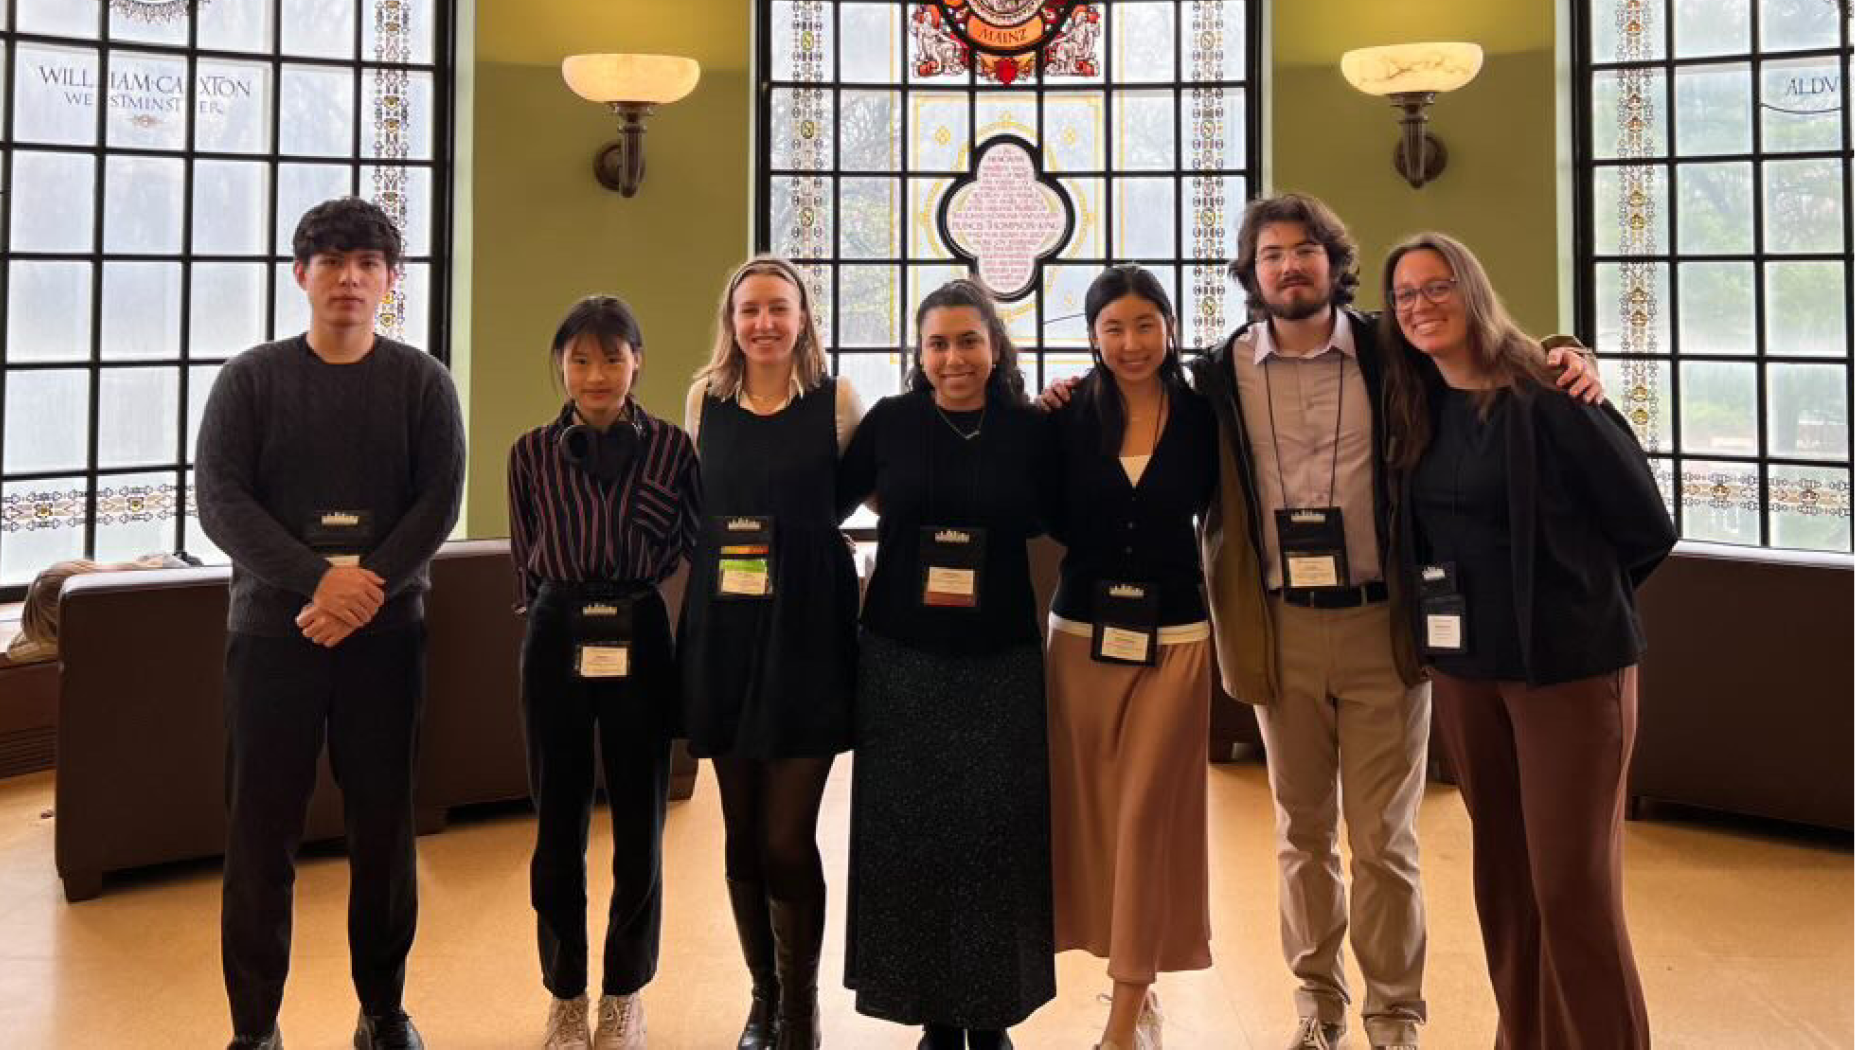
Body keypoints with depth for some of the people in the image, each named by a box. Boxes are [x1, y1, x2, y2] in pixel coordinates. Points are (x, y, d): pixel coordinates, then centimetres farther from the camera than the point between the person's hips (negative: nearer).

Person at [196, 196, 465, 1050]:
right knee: (261, 825, 3)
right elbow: (220, 499, -5)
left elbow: (438, 502, -3)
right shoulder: (250, 378, 4)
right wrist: (318, 580, -17)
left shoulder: (421, 381, 5)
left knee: (383, 821, 6)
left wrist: (363, 590, -16)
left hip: (386, 631, 0)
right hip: (270, 628, 0)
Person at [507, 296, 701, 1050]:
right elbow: (525, 559, 9)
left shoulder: (671, 447, -2)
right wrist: (557, 612, 6)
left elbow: (692, 546, 1)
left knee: (639, 825, 8)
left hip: (639, 641, -1)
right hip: (556, 642, 1)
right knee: (558, 828, 9)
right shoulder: (532, 452, 1)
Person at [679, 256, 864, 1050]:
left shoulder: (836, 401, 0)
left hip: (806, 626, -3)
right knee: (741, 833, 10)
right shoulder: (704, 399, 9)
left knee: (787, 838, -5)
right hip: (721, 626, 3)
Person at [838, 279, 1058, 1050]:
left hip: (1001, 659, 0)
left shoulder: (1029, 429, 0)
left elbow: (1050, 520, 5)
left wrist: (1067, 430, 0)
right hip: (901, 657, 0)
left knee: (997, 833, 4)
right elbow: (828, 503, 7)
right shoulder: (889, 422, 0)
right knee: (909, 833, 5)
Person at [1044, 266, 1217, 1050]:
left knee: (1148, 813, 0)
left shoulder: (1202, 417, -2)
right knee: (1090, 810, 8)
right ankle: (1135, 984, 27)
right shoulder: (1069, 416, -1)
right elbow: (1052, 519, -2)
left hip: (1173, 637, -1)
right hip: (1081, 632, 2)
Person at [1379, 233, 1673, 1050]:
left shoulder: (1547, 397, -13)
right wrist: (1466, 603, 4)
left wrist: (1573, 602, 3)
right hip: (1462, 665, 6)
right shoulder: (1417, 412, 6)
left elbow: (1647, 527, -8)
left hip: (1568, 664, -6)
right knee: (1502, 870, 15)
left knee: (1573, 883, -2)